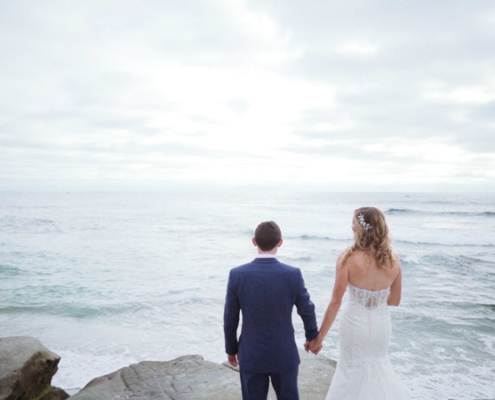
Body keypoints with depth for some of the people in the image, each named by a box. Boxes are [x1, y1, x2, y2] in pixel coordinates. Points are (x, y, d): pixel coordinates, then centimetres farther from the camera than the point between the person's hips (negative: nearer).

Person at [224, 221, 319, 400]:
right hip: (284, 355, 0)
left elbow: (230, 318, -6)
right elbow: (307, 311, -3)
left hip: (251, 356, 0)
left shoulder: (237, 274, -15)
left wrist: (231, 349, 10)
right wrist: (312, 338, 16)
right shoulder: (293, 274, -16)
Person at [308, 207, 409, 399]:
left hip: (355, 323, -3)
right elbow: (395, 300, 3)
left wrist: (319, 337, -8)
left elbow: (335, 303, -16)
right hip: (382, 324, 4)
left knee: (353, 368, 20)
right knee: (379, 363, 29)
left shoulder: (348, 258, -19)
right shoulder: (393, 259, -8)